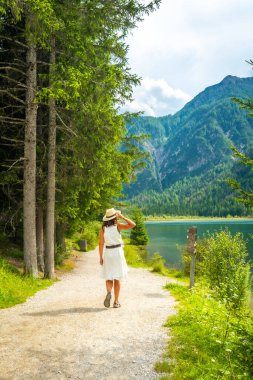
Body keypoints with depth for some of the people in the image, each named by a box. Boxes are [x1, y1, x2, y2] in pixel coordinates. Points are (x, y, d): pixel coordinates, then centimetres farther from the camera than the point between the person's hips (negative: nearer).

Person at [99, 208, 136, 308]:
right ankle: (116, 301, 9)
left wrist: (101, 257, 3)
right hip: (118, 252, -1)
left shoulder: (103, 229, -3)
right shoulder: (118, 226, -9)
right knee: (117, 278, 8)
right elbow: (133, 224, -12)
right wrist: (122, 217, -7)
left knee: (109, 277, 11)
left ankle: (109, 292, -19)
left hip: (107, 253, 1)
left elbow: (101, 244, -4)